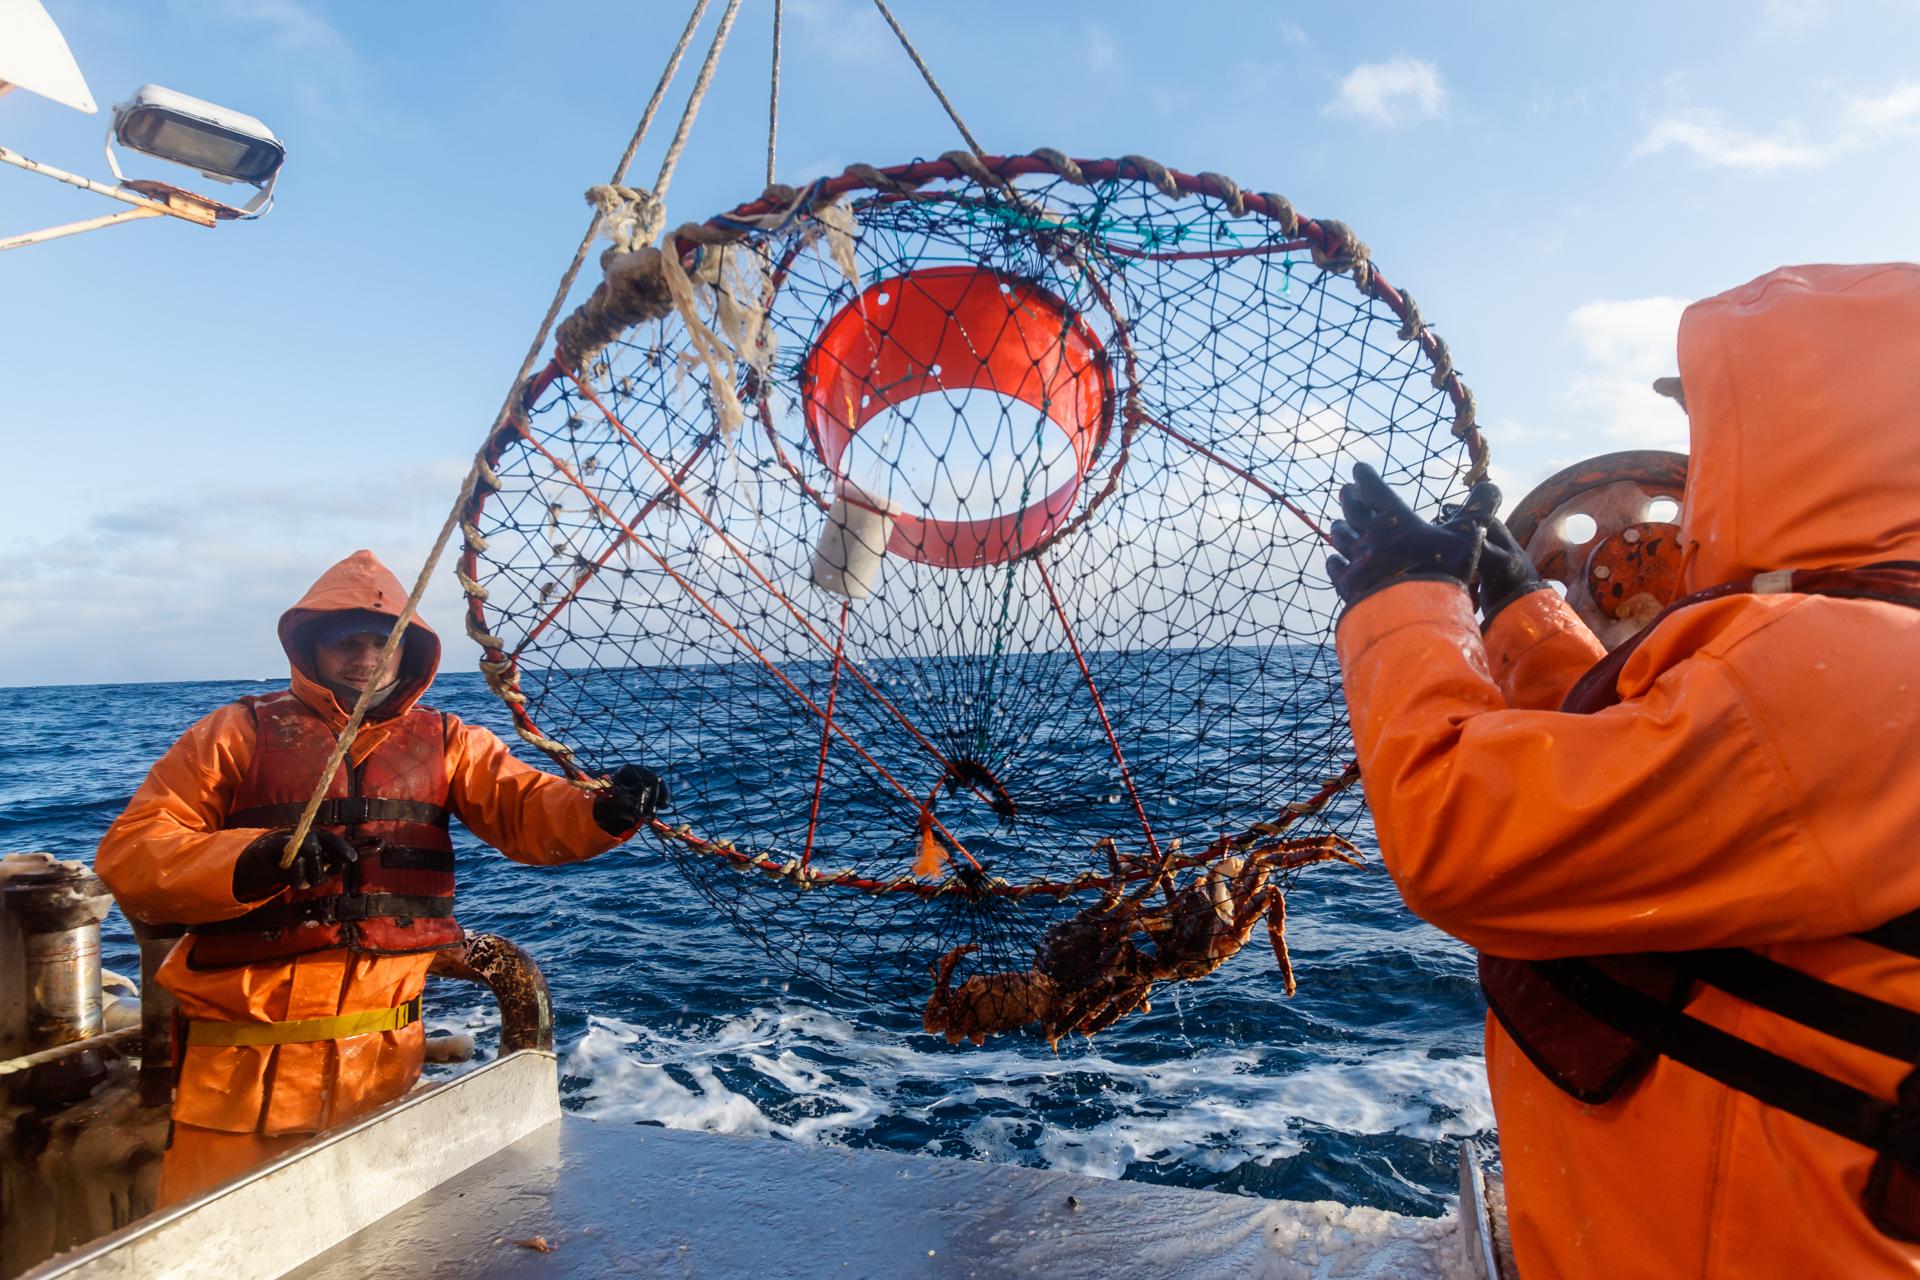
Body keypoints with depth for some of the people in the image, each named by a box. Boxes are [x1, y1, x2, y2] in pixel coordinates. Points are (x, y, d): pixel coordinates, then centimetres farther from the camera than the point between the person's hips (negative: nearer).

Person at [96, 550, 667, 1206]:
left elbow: (524, 806, -7)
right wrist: (257, 860, -27)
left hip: (386, 1055, 3)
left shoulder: (443, 742, 6)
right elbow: (129, 854, -8)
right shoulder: (239, 734, -1)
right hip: (245, 1064, -2)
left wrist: (603, 813, -29)